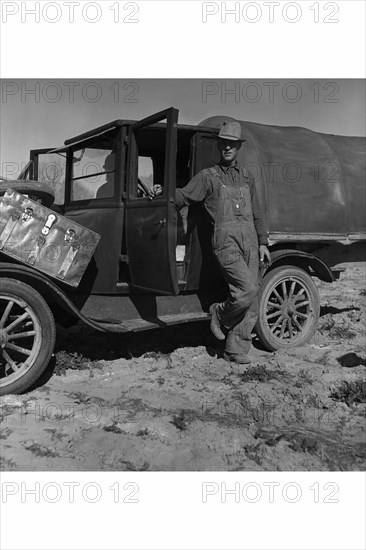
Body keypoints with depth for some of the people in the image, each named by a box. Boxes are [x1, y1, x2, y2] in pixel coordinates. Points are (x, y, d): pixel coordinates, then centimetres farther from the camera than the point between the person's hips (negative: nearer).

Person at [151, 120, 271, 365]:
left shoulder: (246, 177, 20)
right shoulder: (208, 176, 6)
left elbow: (257, 213, 21)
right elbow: (184, 196, -2)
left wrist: (262, 242, 15)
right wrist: (164, 192, -21)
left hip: (250, 242, 6)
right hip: (225, 242, -5)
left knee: (252, 300, 2)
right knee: (247, 289, -21)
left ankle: (236, 350, 13)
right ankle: (221, 314, 10)